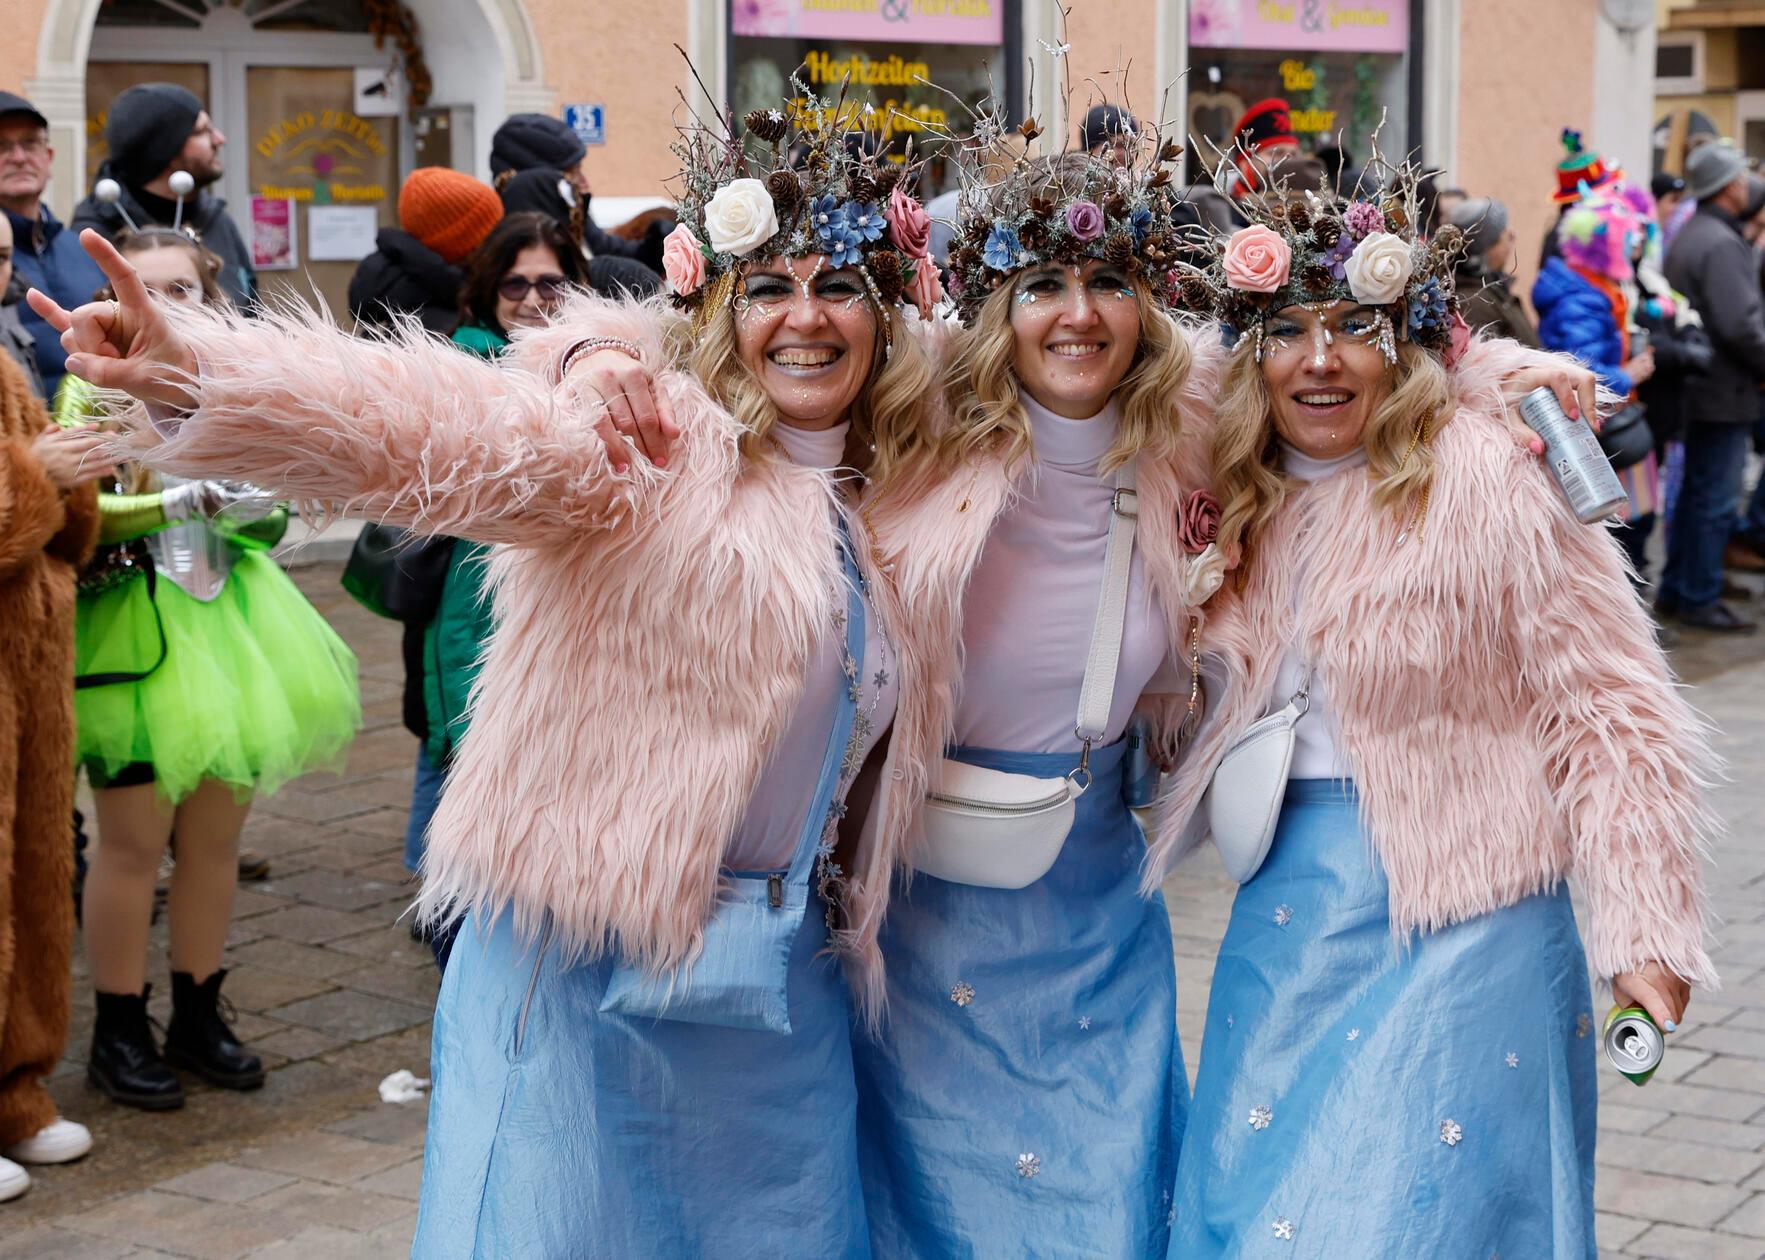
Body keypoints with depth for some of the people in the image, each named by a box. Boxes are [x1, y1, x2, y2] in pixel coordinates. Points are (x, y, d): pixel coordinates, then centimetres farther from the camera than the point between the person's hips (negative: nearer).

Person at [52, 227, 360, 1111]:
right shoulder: (93, 389, -3)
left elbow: (274, 506, 15)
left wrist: (256, 504, -7)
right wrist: (173, 504, -24)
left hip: (228, 622, 5)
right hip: (134, 631, -5)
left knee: (215, 836, 9)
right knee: (134, 839, -2)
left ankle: (198, 1014, 22)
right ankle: (119, 1032, 10)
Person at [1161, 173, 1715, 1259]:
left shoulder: (1490, 477, -14)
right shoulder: (1239, 496, 4)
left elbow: (1611, 714, -14)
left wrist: (1646, 935, -17)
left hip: (1452, 920, -6)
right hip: (1282, 917, 6)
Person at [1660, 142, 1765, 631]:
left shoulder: (1687, 236, 12)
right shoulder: (1721, 244, -20)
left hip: (1697, 384, 10)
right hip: (1725, 390, -10)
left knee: (1697, 490, 19)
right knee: (1715, 498, -2)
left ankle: (1677, 590, 28)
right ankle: (1699, 599, 5)